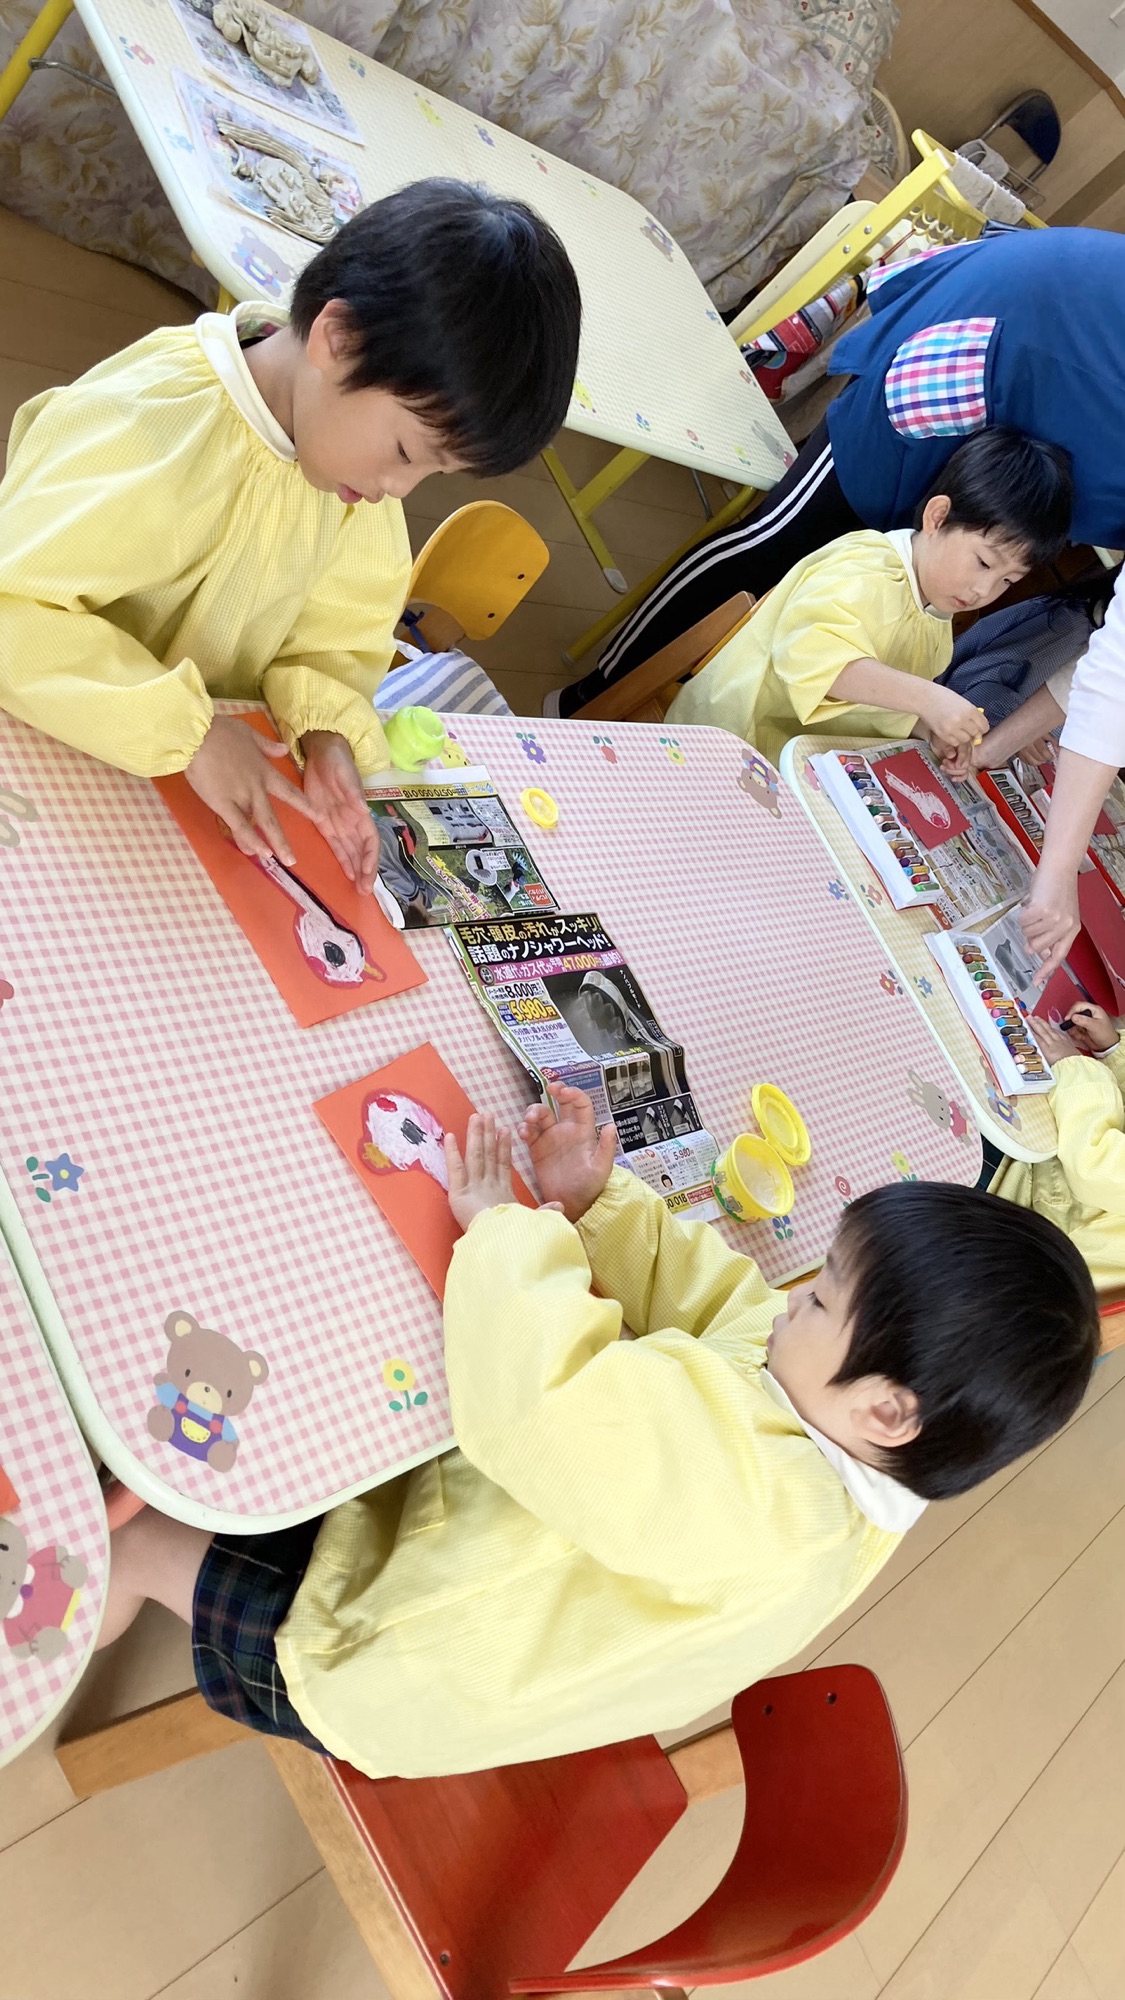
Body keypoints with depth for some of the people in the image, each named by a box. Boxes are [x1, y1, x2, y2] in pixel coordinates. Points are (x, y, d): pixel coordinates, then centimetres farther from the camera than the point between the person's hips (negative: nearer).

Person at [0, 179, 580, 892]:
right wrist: (187, 732, -34)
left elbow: (341, 611, 0)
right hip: (59, 752, -7)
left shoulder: (351, 418, -8)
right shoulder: (153, 439, -31)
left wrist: (328, 726, -18)